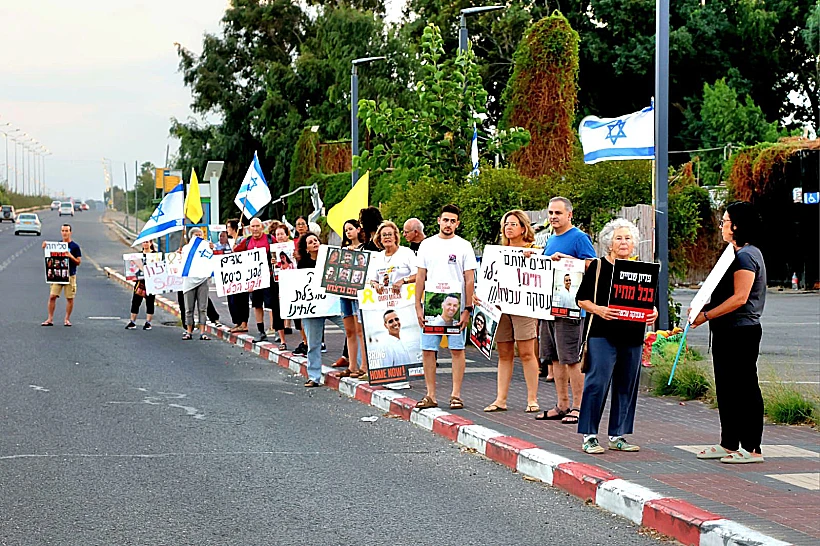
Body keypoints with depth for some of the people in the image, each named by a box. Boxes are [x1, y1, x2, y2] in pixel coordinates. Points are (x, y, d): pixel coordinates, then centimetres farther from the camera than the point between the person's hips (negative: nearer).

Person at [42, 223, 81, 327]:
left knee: (70, 298, 2)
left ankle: (67, 319, 14)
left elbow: (78, 262, -1)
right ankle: (50, 319, 0)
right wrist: (46, 248, -3)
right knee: (52, 296, -5)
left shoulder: (75, 247, 0)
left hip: (70, 276, -2)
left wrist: (71, 256, -18)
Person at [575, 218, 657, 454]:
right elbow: (582, 299, 0)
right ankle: (589, 436, -1)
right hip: (603, 335, -5)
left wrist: (653, 313, -4)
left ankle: (618, 436, 16)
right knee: (597, 382, -8)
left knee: (627, 386, 7)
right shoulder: (598, 267, 0)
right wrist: (599, 310, -18)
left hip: (633, 336, 5)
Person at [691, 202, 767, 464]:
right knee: (727, 387, 14)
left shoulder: (746, 256, -15)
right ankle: (729, 444, 22)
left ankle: (752, 449, -3)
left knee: (745, 388, -6)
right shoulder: (737, 254, 18)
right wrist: (703, 307, 8)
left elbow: (739, 298, -23)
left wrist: (706, 315, -21)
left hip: (741, 332, -11)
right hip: (728, 332, 11)